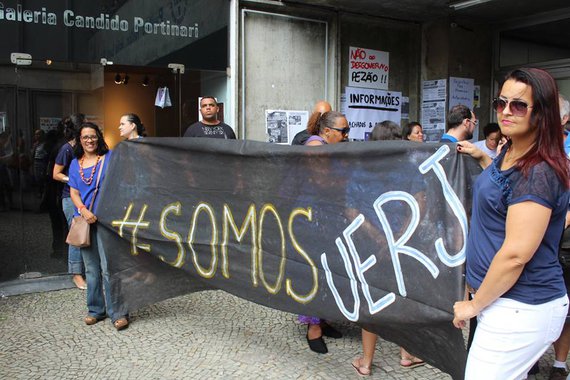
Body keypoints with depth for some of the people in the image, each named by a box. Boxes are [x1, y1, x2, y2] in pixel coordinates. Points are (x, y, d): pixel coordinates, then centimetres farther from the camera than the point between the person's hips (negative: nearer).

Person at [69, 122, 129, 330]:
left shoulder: (109, 157, 3)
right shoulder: (75, 164, 13)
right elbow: (73, 192, 8)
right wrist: (83, 210, -10)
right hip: (84, 220, 4)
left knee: (108, 268, -9)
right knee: (91, 269, 11)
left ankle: (117, 313, -3)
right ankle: (96, 309, 22)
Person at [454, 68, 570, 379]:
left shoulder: (539, 172, -21)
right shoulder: (509, 152, 8)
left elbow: (515, 255, -24)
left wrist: (474, 304, -14)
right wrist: (481, 157, 22)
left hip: (521, 309, -9)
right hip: (506, 300, 9)